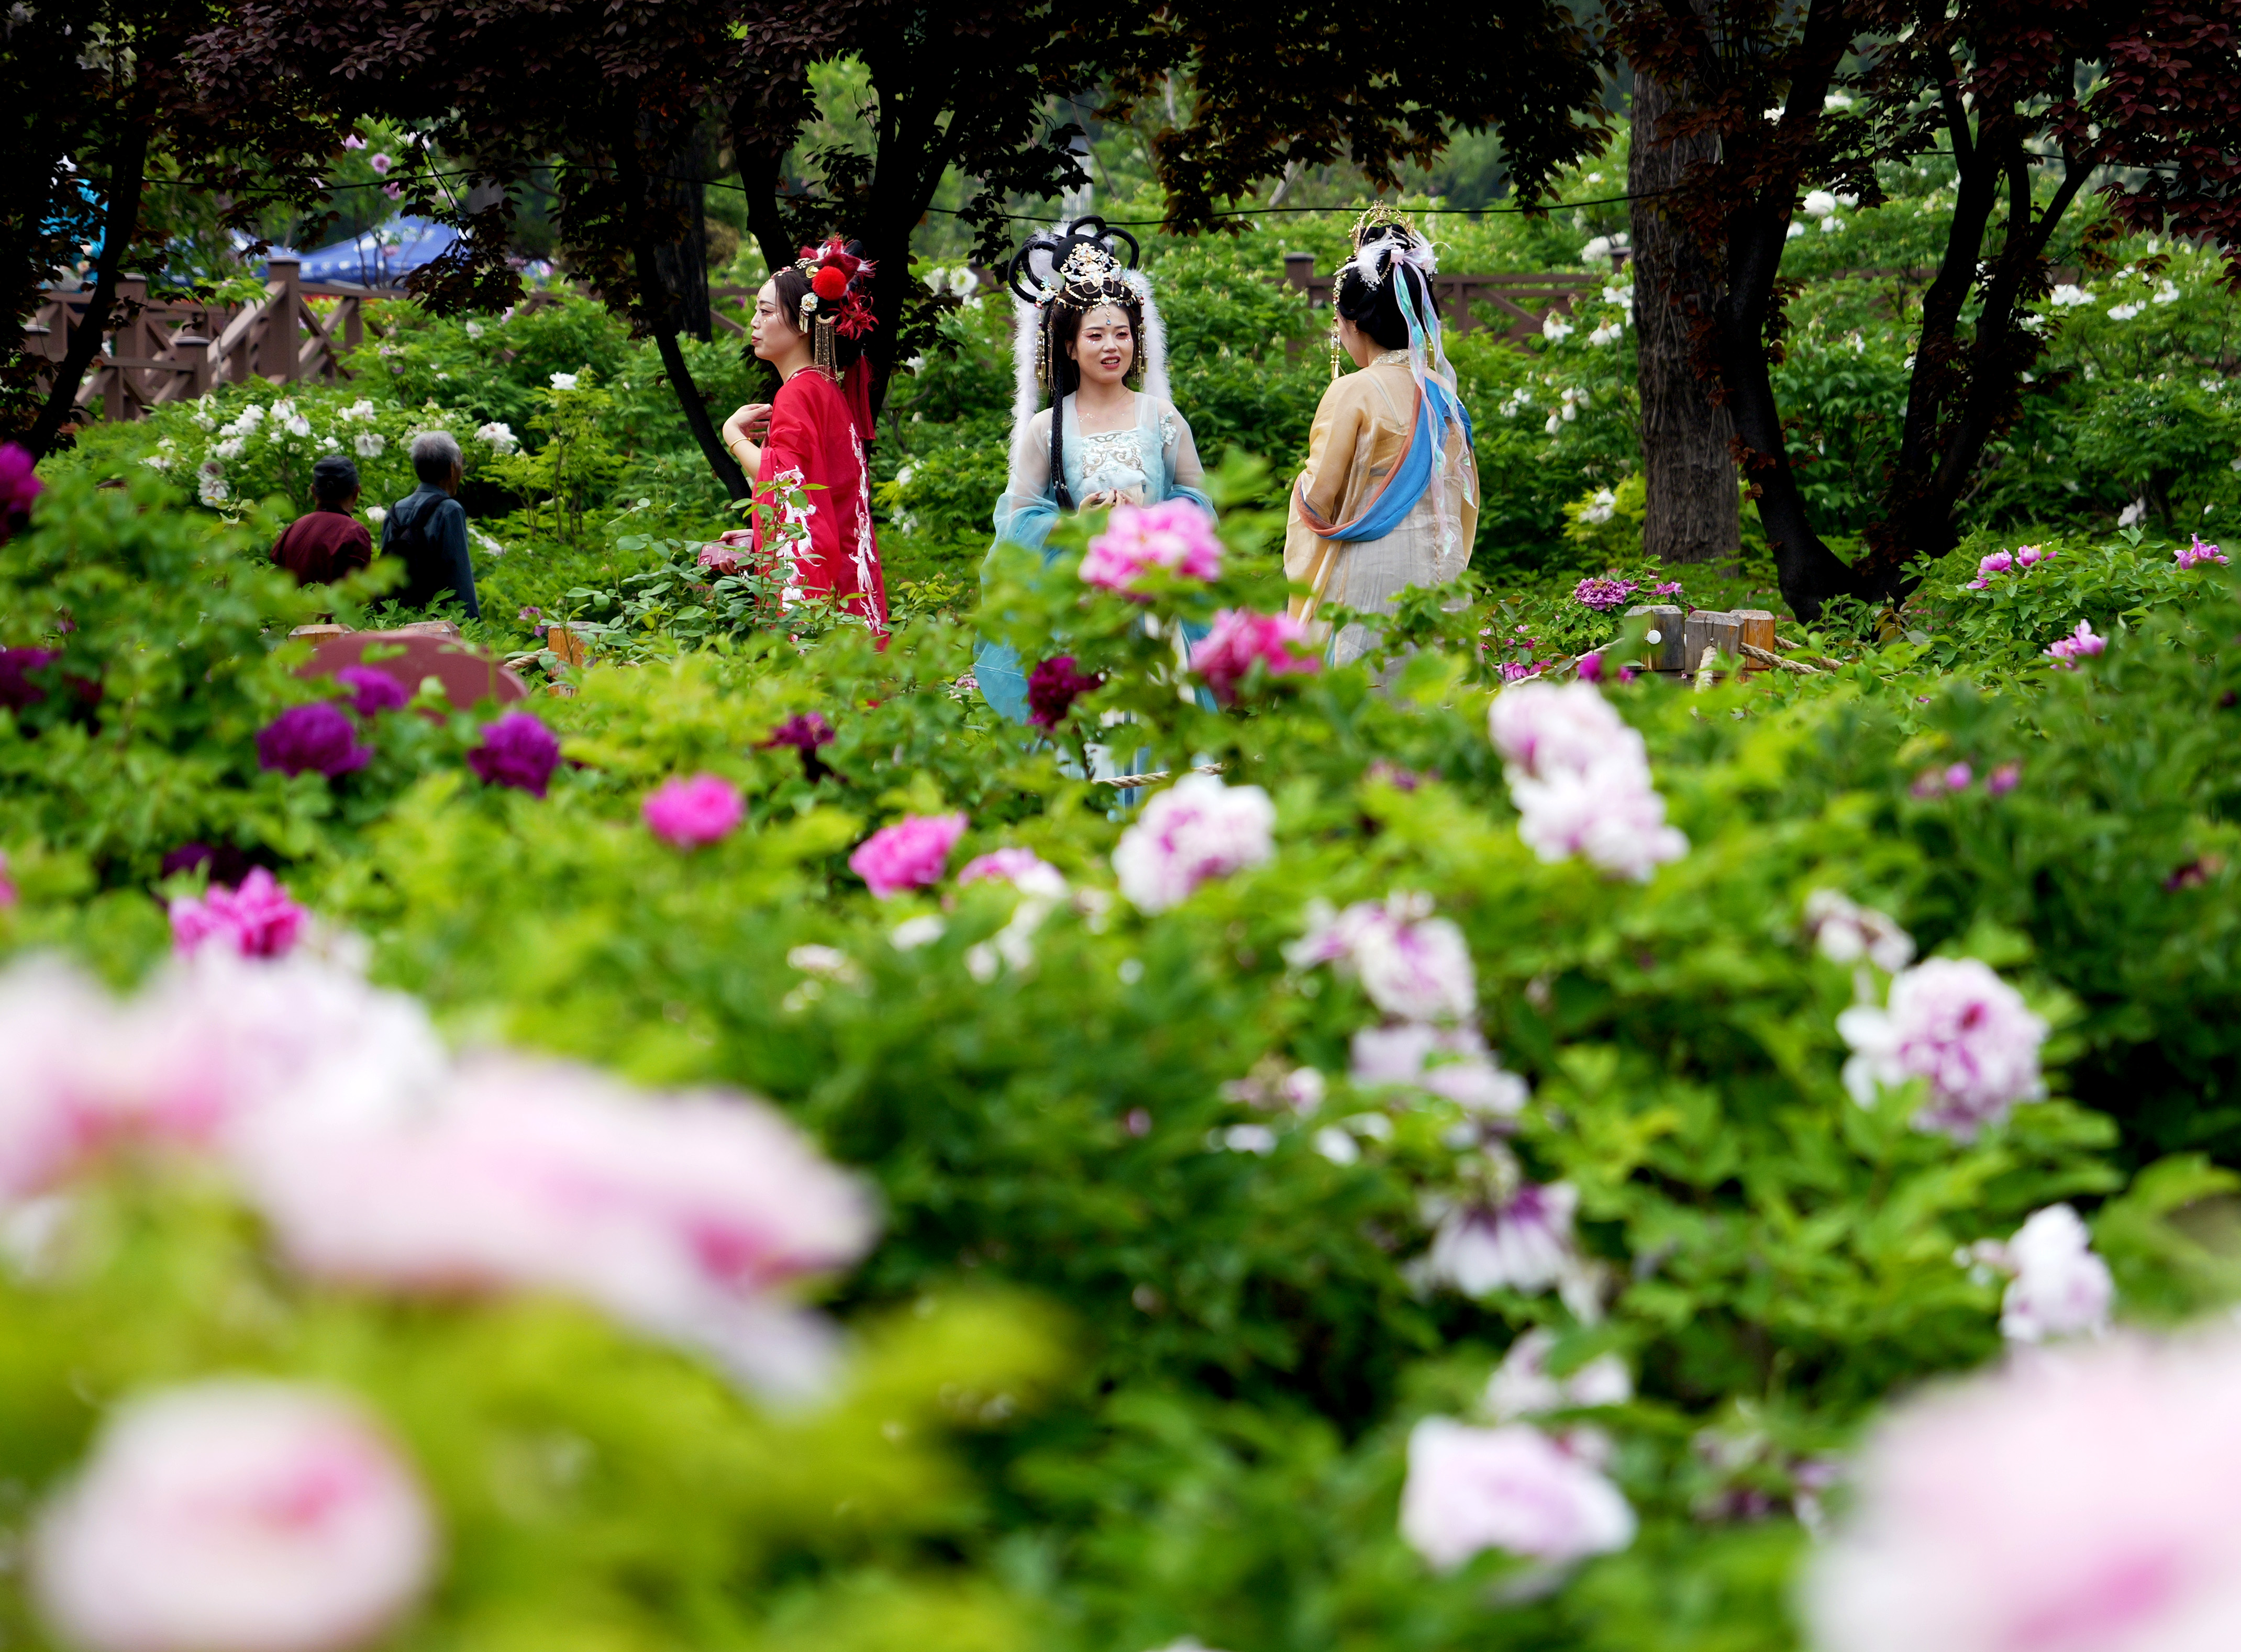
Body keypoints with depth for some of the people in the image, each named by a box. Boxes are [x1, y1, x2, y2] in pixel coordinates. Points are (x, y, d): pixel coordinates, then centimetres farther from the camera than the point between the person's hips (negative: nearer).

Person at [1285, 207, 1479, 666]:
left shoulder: (1352, 394, -10)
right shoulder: (1443, 395, 9)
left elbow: (1319, 497, -6)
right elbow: (1466, 497, 15)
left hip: (1370, 577, -6)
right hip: (1438, 575, 6)